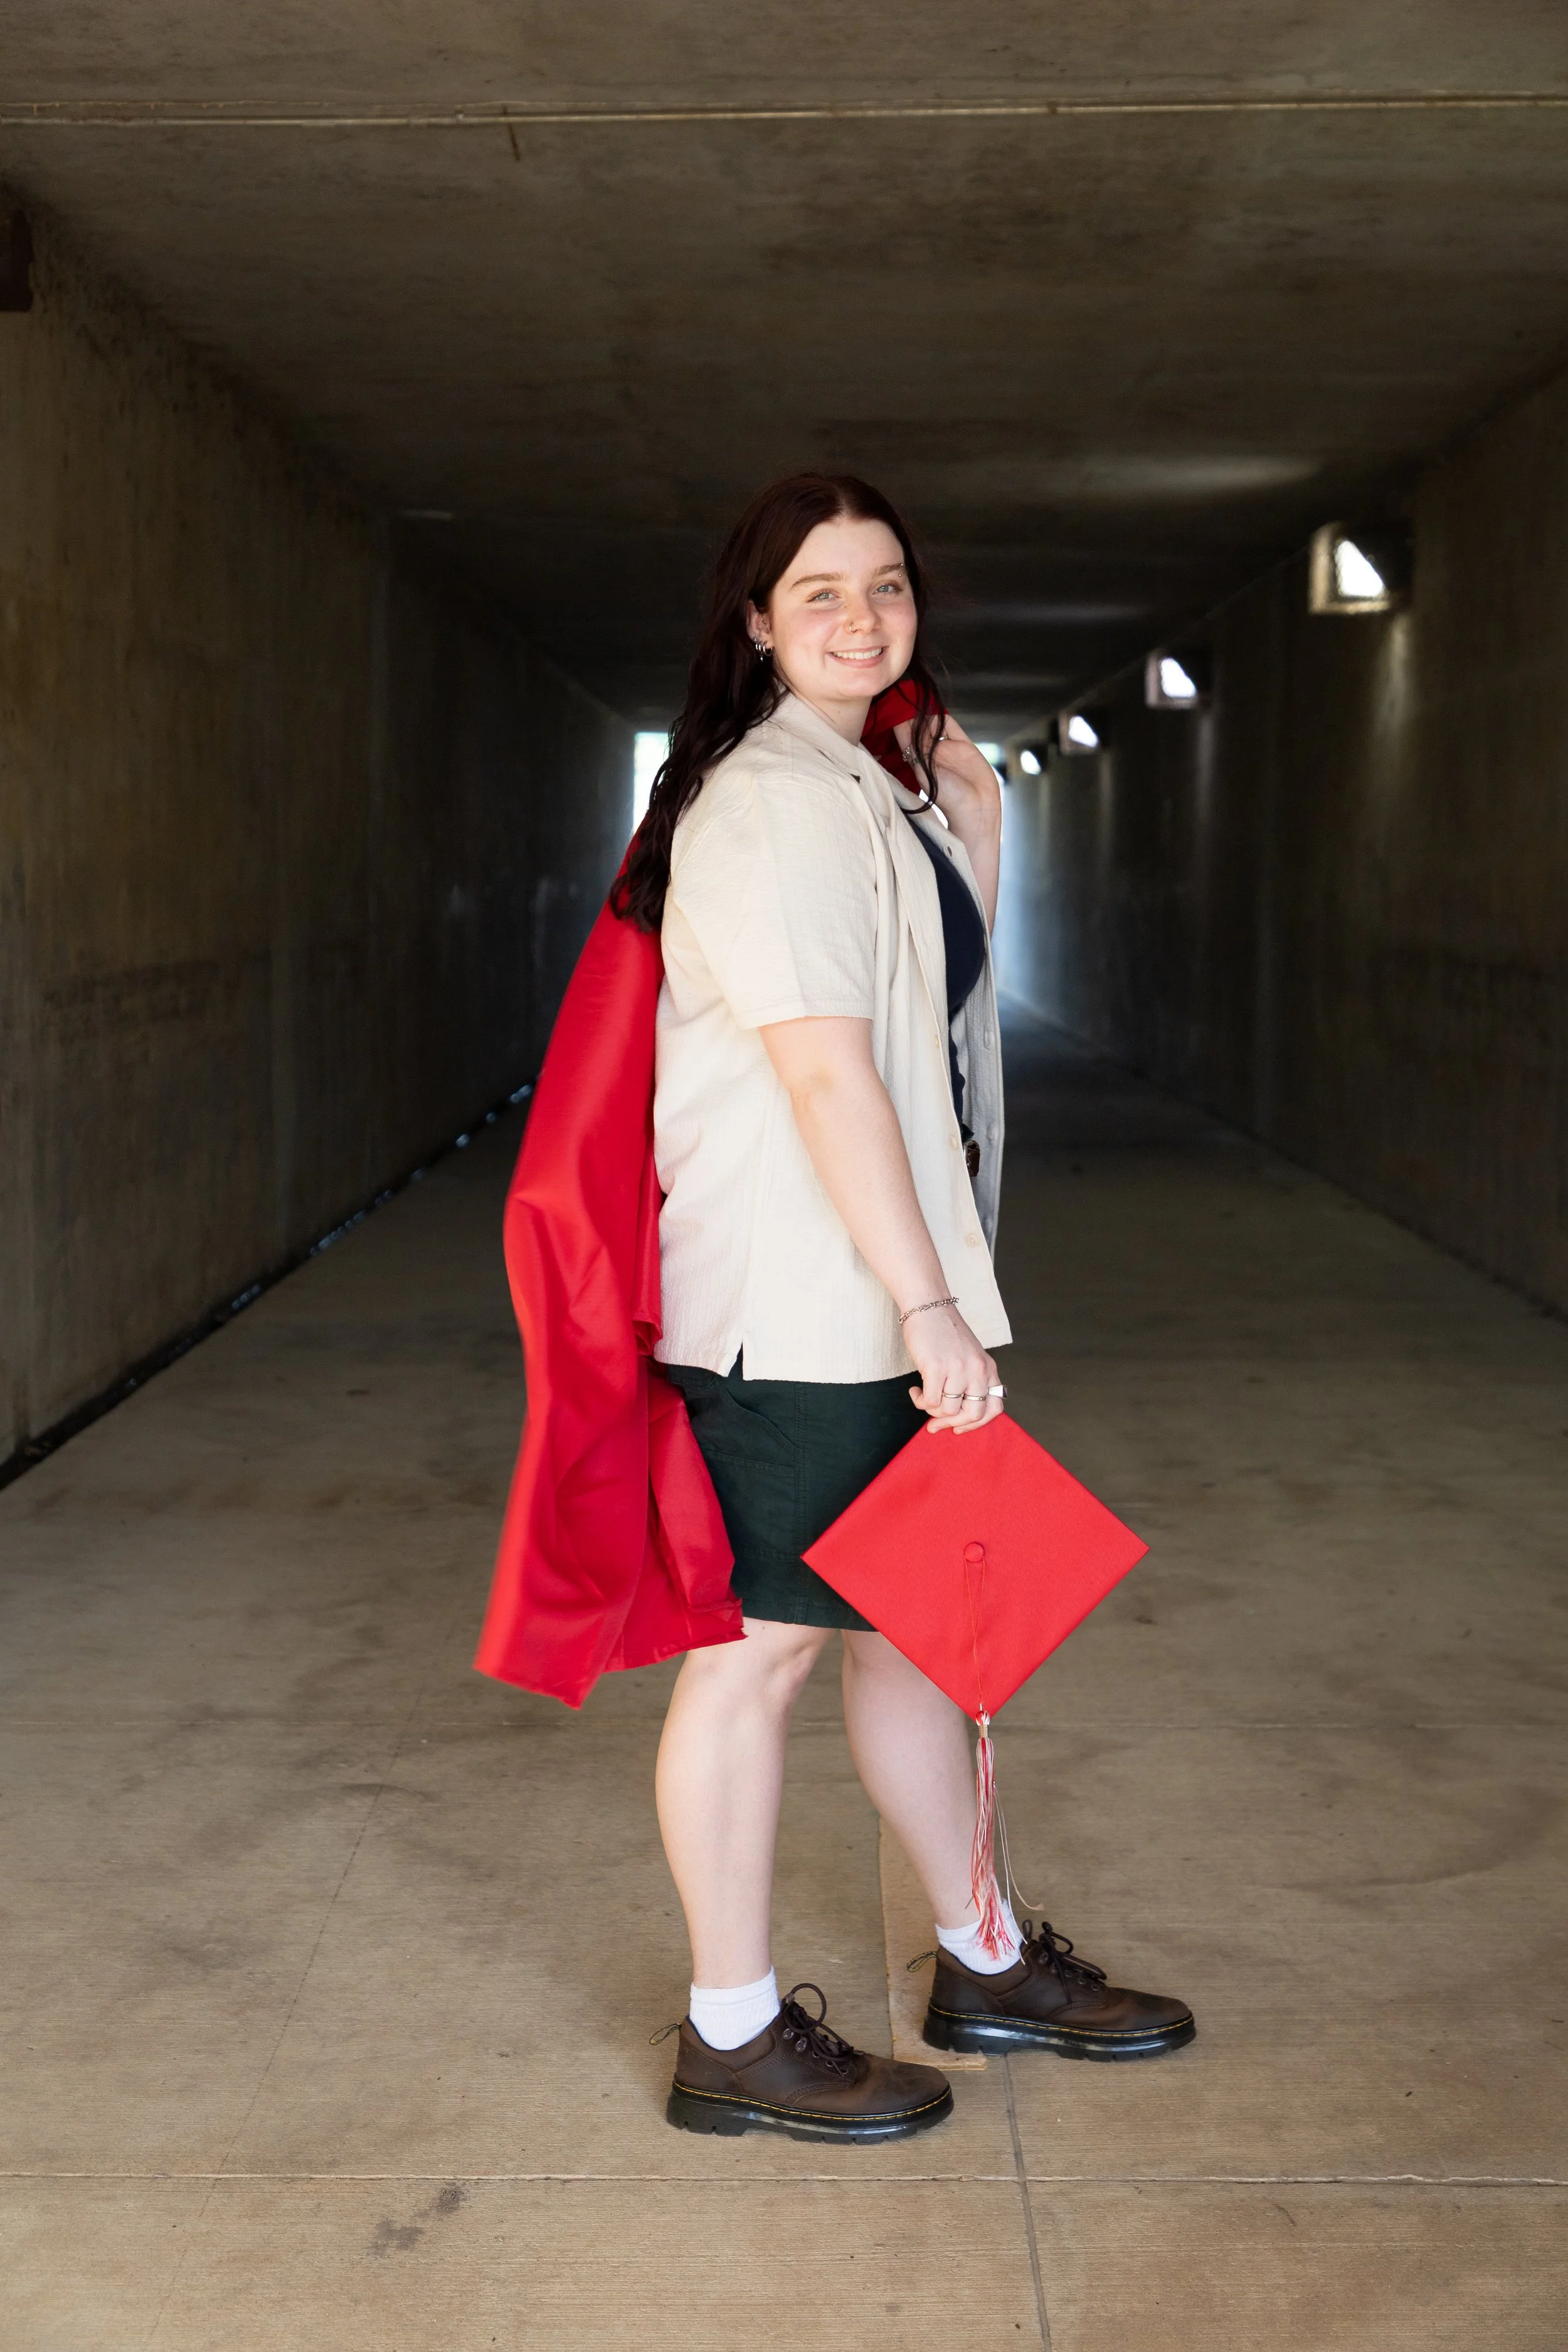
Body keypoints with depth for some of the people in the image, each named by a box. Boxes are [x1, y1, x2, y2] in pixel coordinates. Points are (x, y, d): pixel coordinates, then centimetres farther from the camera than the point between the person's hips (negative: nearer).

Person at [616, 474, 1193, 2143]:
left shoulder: (868, 785, 16)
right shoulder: (775, 799, -16)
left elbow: (947, 987, 30)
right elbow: (824, 1069, -24)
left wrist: (966, 805, 17)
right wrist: (931, 1306, -25)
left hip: (875, 1293, 10)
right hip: (798, 1299, -10)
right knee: (764, 1648, 0)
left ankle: (983, 1963, 32)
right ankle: (733, 2039, 13)